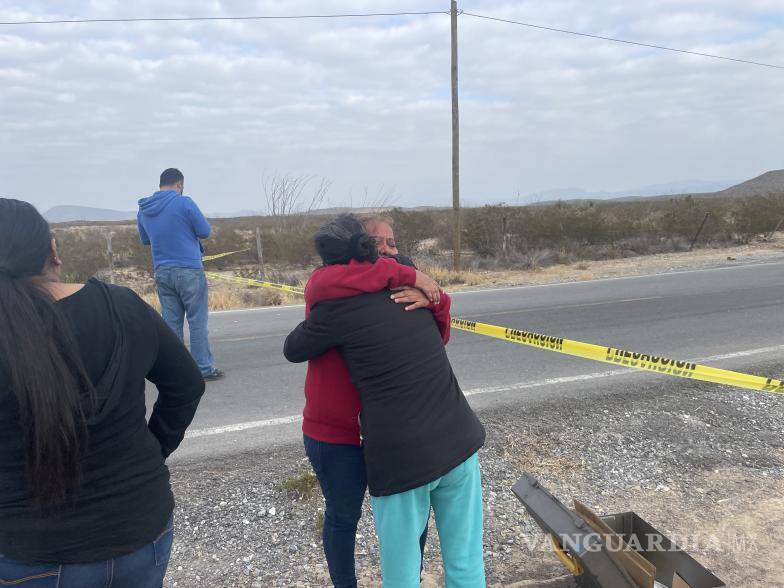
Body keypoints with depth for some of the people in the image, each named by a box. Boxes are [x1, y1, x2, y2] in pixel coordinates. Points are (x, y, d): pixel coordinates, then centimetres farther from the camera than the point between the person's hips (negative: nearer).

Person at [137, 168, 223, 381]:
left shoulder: (143, 210, 9)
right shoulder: (184, 203, -10)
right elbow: (205, 231, -6)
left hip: (162, 272, 6)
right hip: (189, 271, -5)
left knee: (171, 321, 11)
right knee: (198, 321, 1)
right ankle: (204, 368, 4)